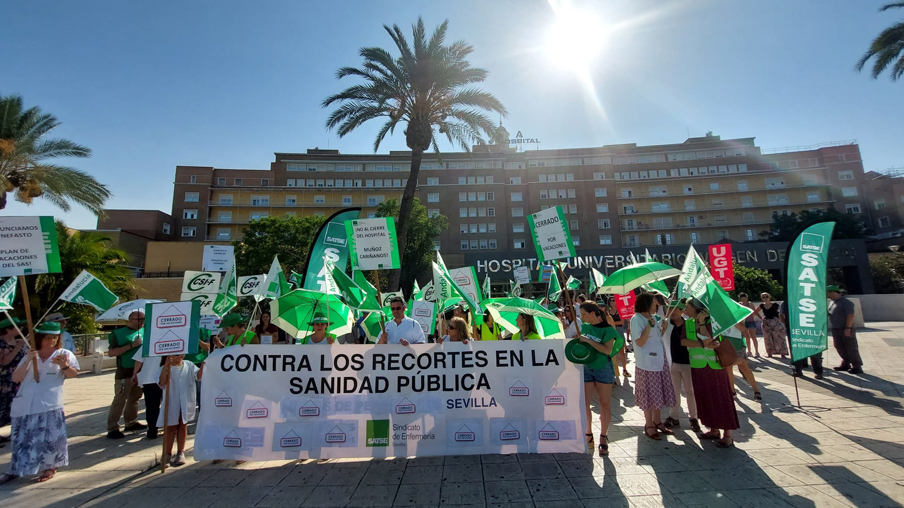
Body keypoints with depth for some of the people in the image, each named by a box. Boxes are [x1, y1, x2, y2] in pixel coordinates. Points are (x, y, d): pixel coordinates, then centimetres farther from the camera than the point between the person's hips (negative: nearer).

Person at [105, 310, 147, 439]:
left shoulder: (144, 331, 8)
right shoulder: (119, 333, -8)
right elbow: (110, 352, -13)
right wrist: (131, 345, -20)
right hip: (125, 373, -6)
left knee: (135, 399, 16)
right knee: (120, 400, 0)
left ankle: (131, 423, 28)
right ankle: (112, 429, 9)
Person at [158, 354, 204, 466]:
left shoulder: (189, 365, -1)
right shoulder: (166, 368, -6)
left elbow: (199, 376, -11)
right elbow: (162, 384, -19)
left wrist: (203, 364, -29)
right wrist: (166, 366, -26)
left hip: (186, 403, 1)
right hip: (171, 403, -1)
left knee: (183, 426, 12)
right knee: (171, 427, 8)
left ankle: (180, 453, 25)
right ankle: (167, 454, 22)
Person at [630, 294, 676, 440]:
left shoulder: (653, 318, 11)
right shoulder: (636, 319, -13)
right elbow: (640, 342, -18)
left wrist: (663, 327, 3)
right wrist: (649, 326, -26)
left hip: (660, 361, 8)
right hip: (646, 363, -8)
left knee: (659, 392, 15)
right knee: (649, 394, 2)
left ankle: (657, 422, 30)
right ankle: (649, 425, 15)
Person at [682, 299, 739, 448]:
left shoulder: (710, 321, -11)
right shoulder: (688, 323, 5)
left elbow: (707, 341, -23)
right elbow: (683, 341, -7)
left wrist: (701, 323, -24)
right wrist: (702, 344, -18)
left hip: (714, 366, -6)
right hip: (697, 366, 6)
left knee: (720, 398, 0)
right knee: (705, 399, 12)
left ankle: (728, 435, 9)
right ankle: (714, 430, 26)